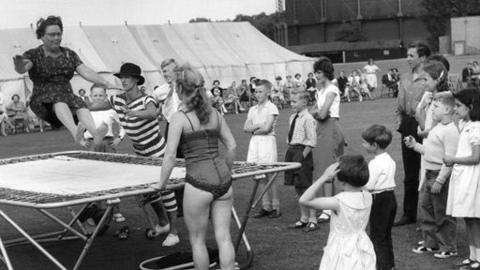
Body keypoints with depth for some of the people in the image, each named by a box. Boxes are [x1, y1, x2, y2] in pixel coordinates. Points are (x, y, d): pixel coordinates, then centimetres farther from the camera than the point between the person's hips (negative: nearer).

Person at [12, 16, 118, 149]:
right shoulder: (33, 55, 6)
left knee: (80, 105, -32)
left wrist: (106, 83, -10)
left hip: (67, 95, 3)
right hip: (43, 102, -3)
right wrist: (20, 66, -41)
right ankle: (75, 132, -64)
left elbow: (86, 71, 5)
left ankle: (96, 135, -60)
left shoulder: (69, 54, 16)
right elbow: (23, 68, -16)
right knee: (58, 99, -37)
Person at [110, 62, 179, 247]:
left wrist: (132, 113, -66)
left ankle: (173, 232, 7)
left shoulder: (147, 100, -25)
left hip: (157, 151, -7)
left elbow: (152, 114, -49)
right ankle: (162, 223, 38)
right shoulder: (117, 100, -7)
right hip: (140, 152, 7)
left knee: (165, 188, -4)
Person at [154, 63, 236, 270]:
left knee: (197, 240, 11)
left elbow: (170, 155, -9)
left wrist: (162, 183, 2)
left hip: (198, 182, -5)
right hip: (223, 179, 5)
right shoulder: (214, 114, 10)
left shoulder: (180, 117, -5)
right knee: (223, 237, 8)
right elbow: (232, 146, 14)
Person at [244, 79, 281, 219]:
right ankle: (266, 206, 12)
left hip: (267, 141, -6)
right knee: (260, 176, 6)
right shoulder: (252, 109, 15)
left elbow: (266, 128, -12)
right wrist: (259, 125, -7)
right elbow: (246, 128, 5)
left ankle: (276, 207, 0)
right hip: (254, 142, 6)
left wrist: (253, 129, 0)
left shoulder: (271, 108, -2)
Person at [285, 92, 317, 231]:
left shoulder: (308, 119, -14)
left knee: (306, 188, -4)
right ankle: (303, 218, 23)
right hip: (292, 151, 9)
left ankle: (312, 220, 5)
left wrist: (302, 156, -17)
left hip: (302, 152, -8)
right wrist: (290, 151, 10)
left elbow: (312, 141, -16)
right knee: (298, 188, 13)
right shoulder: (293, 117, 12)